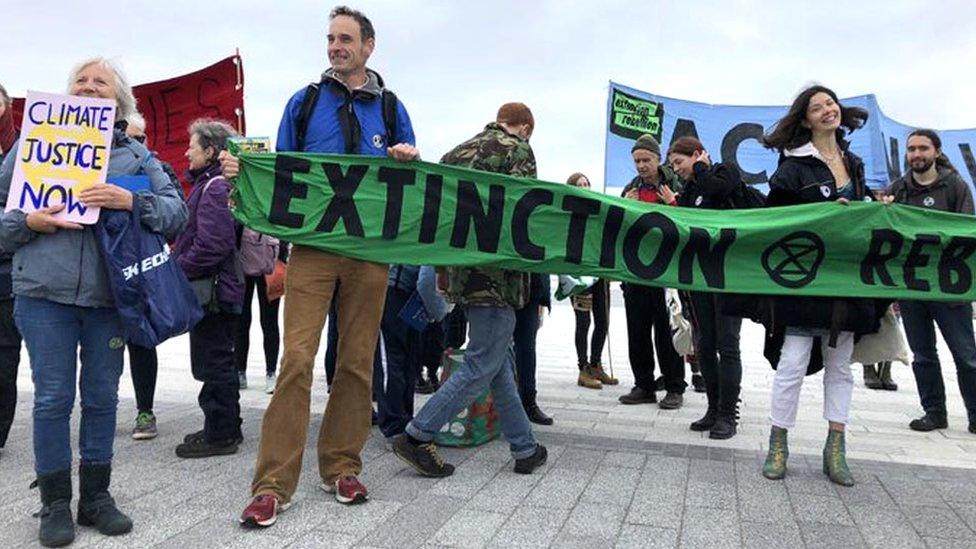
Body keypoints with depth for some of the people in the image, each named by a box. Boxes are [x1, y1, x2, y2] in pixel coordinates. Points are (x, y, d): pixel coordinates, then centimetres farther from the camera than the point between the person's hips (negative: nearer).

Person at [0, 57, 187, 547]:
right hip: (45, 292, 0)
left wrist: (131, 201, -18)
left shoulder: (135, 155, 10)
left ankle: (96, 496, 22)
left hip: (110, 294, 1)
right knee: (53, 397, 3)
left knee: (102, 396, 8)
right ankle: (55, 503, 18)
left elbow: (177, 211, -2)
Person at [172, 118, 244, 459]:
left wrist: (178, 269, -16)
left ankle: (220, 434, 9)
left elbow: (212, 245, -25)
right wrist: (179, 262, 11)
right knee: (218, 361, 17)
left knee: (213, 363, -2)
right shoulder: (209, 183, 17)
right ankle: (226, 428, 28)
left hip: (213, 289, -10)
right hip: (221, 289, 10)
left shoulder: (215, 187, -16)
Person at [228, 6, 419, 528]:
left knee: (357, 360, 5)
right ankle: (274, 483, -3)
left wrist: (409, 159, -6)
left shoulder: (390, 108, 13)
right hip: (312, 245, -1)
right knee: (297, 357, -10)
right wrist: (244, 170, -8)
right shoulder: (303, 102, 11)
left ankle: (342, 467, 18)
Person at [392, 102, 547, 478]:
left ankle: (525, 448, 23)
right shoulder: (518, 150, -2)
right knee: (483, 367, 0)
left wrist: (441, 270, 21)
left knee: (500, 362, 14)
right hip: (497, 275, -8)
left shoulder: (456, 152, 18)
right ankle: (417, 436, -1)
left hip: (462, 273, 8)